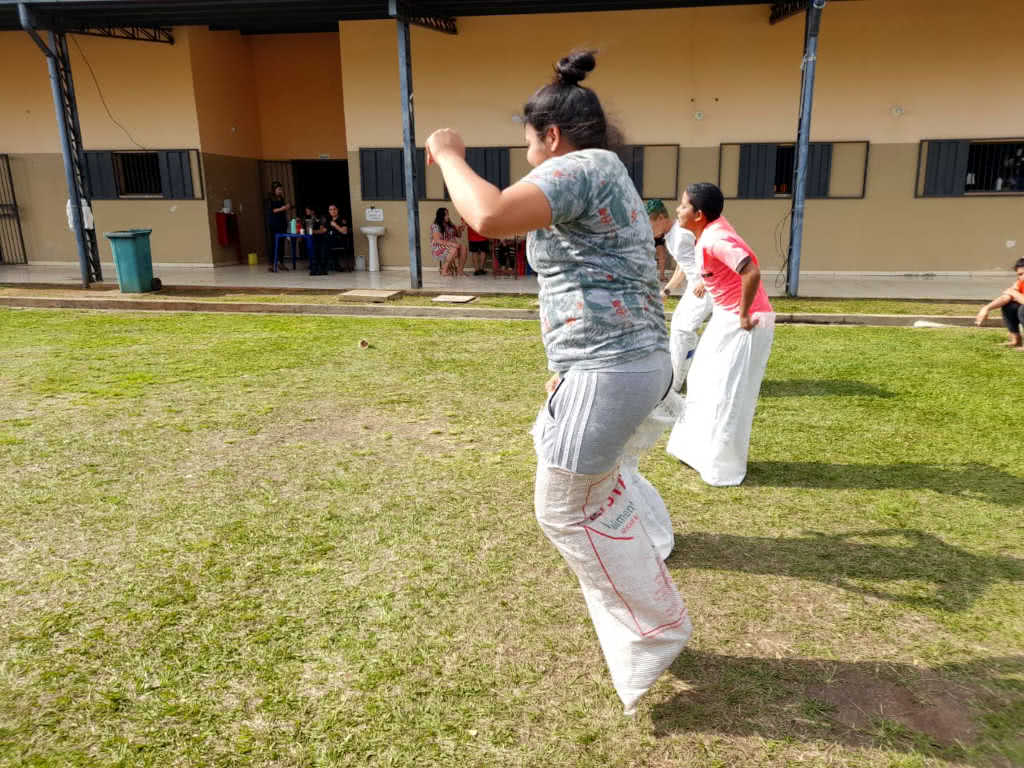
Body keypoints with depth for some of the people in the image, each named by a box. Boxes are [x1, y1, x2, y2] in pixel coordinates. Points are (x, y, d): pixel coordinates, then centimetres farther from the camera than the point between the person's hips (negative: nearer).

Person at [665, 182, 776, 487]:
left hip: (745, 323, -10)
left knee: (727, 395, -2)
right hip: (725, 317, 10)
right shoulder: (710, 228, 4)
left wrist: (743, 314, -25)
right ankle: (697, 449, 30)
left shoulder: (714, 240, -24)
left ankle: (724, 468, 12)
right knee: (703, 382, 17)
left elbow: (752, 272, -35)